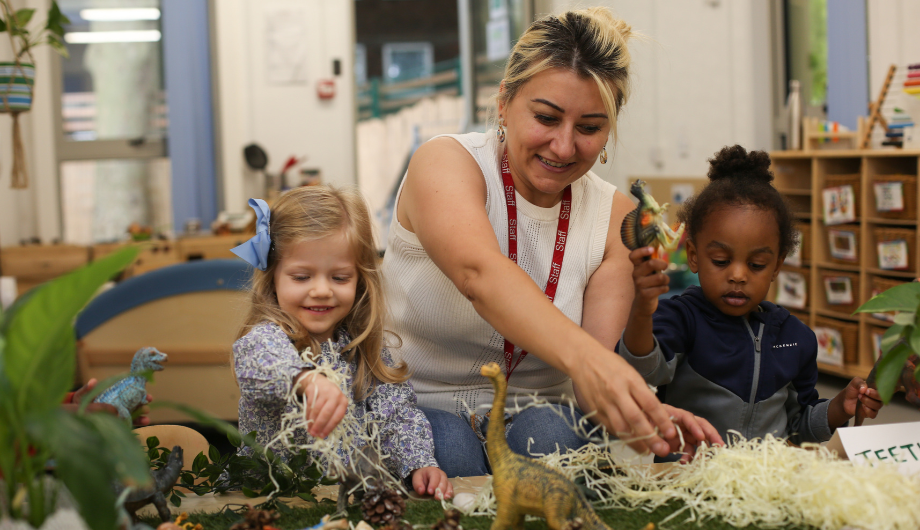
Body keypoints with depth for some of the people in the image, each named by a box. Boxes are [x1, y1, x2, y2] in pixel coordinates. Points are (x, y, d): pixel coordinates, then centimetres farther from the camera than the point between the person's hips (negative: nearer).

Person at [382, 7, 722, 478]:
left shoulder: (614, 216, -3)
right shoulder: (445, 162, -16)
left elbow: (601, 362, -14)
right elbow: (479, 271, -39)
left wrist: (643, 411, -39)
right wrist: (581, 355, -58)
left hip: (534, 408, 3)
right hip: (420, 403, -3)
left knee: (546, 439, -30)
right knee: (451, 453, -34)